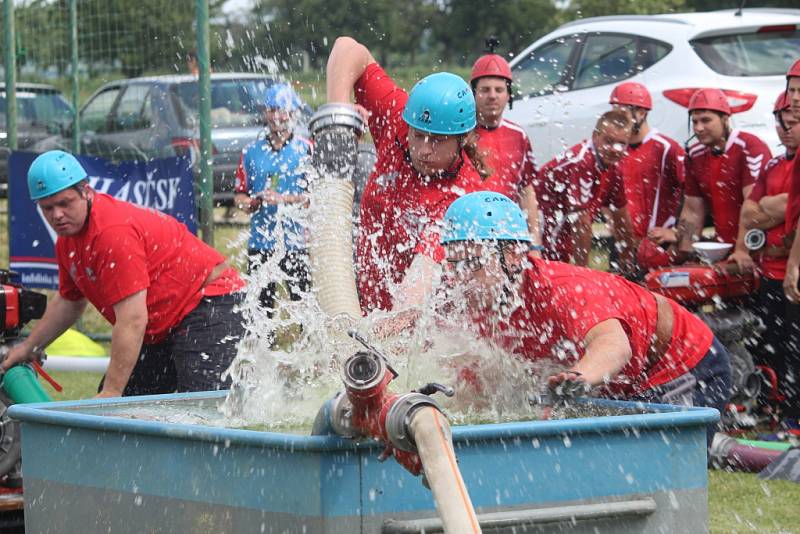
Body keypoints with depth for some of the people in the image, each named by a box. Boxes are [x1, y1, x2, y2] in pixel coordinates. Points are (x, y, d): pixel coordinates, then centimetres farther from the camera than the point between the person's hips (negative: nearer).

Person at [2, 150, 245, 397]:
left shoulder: (114, 232, -26)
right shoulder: (67, 238, 6)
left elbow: (132, 322, -29)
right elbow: (68, 302, 27)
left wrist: (112, 392, -28)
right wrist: (28, 348, 32)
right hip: (162, 330, 11)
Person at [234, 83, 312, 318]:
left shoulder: (306, 150, 2)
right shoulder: (251, 151, 11)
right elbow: (240, 195, 12)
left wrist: (283, 199, -16)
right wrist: (252, 202, -9)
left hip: (296, 243, -3)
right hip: (260, 243, 3)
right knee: (261, 307, 5)